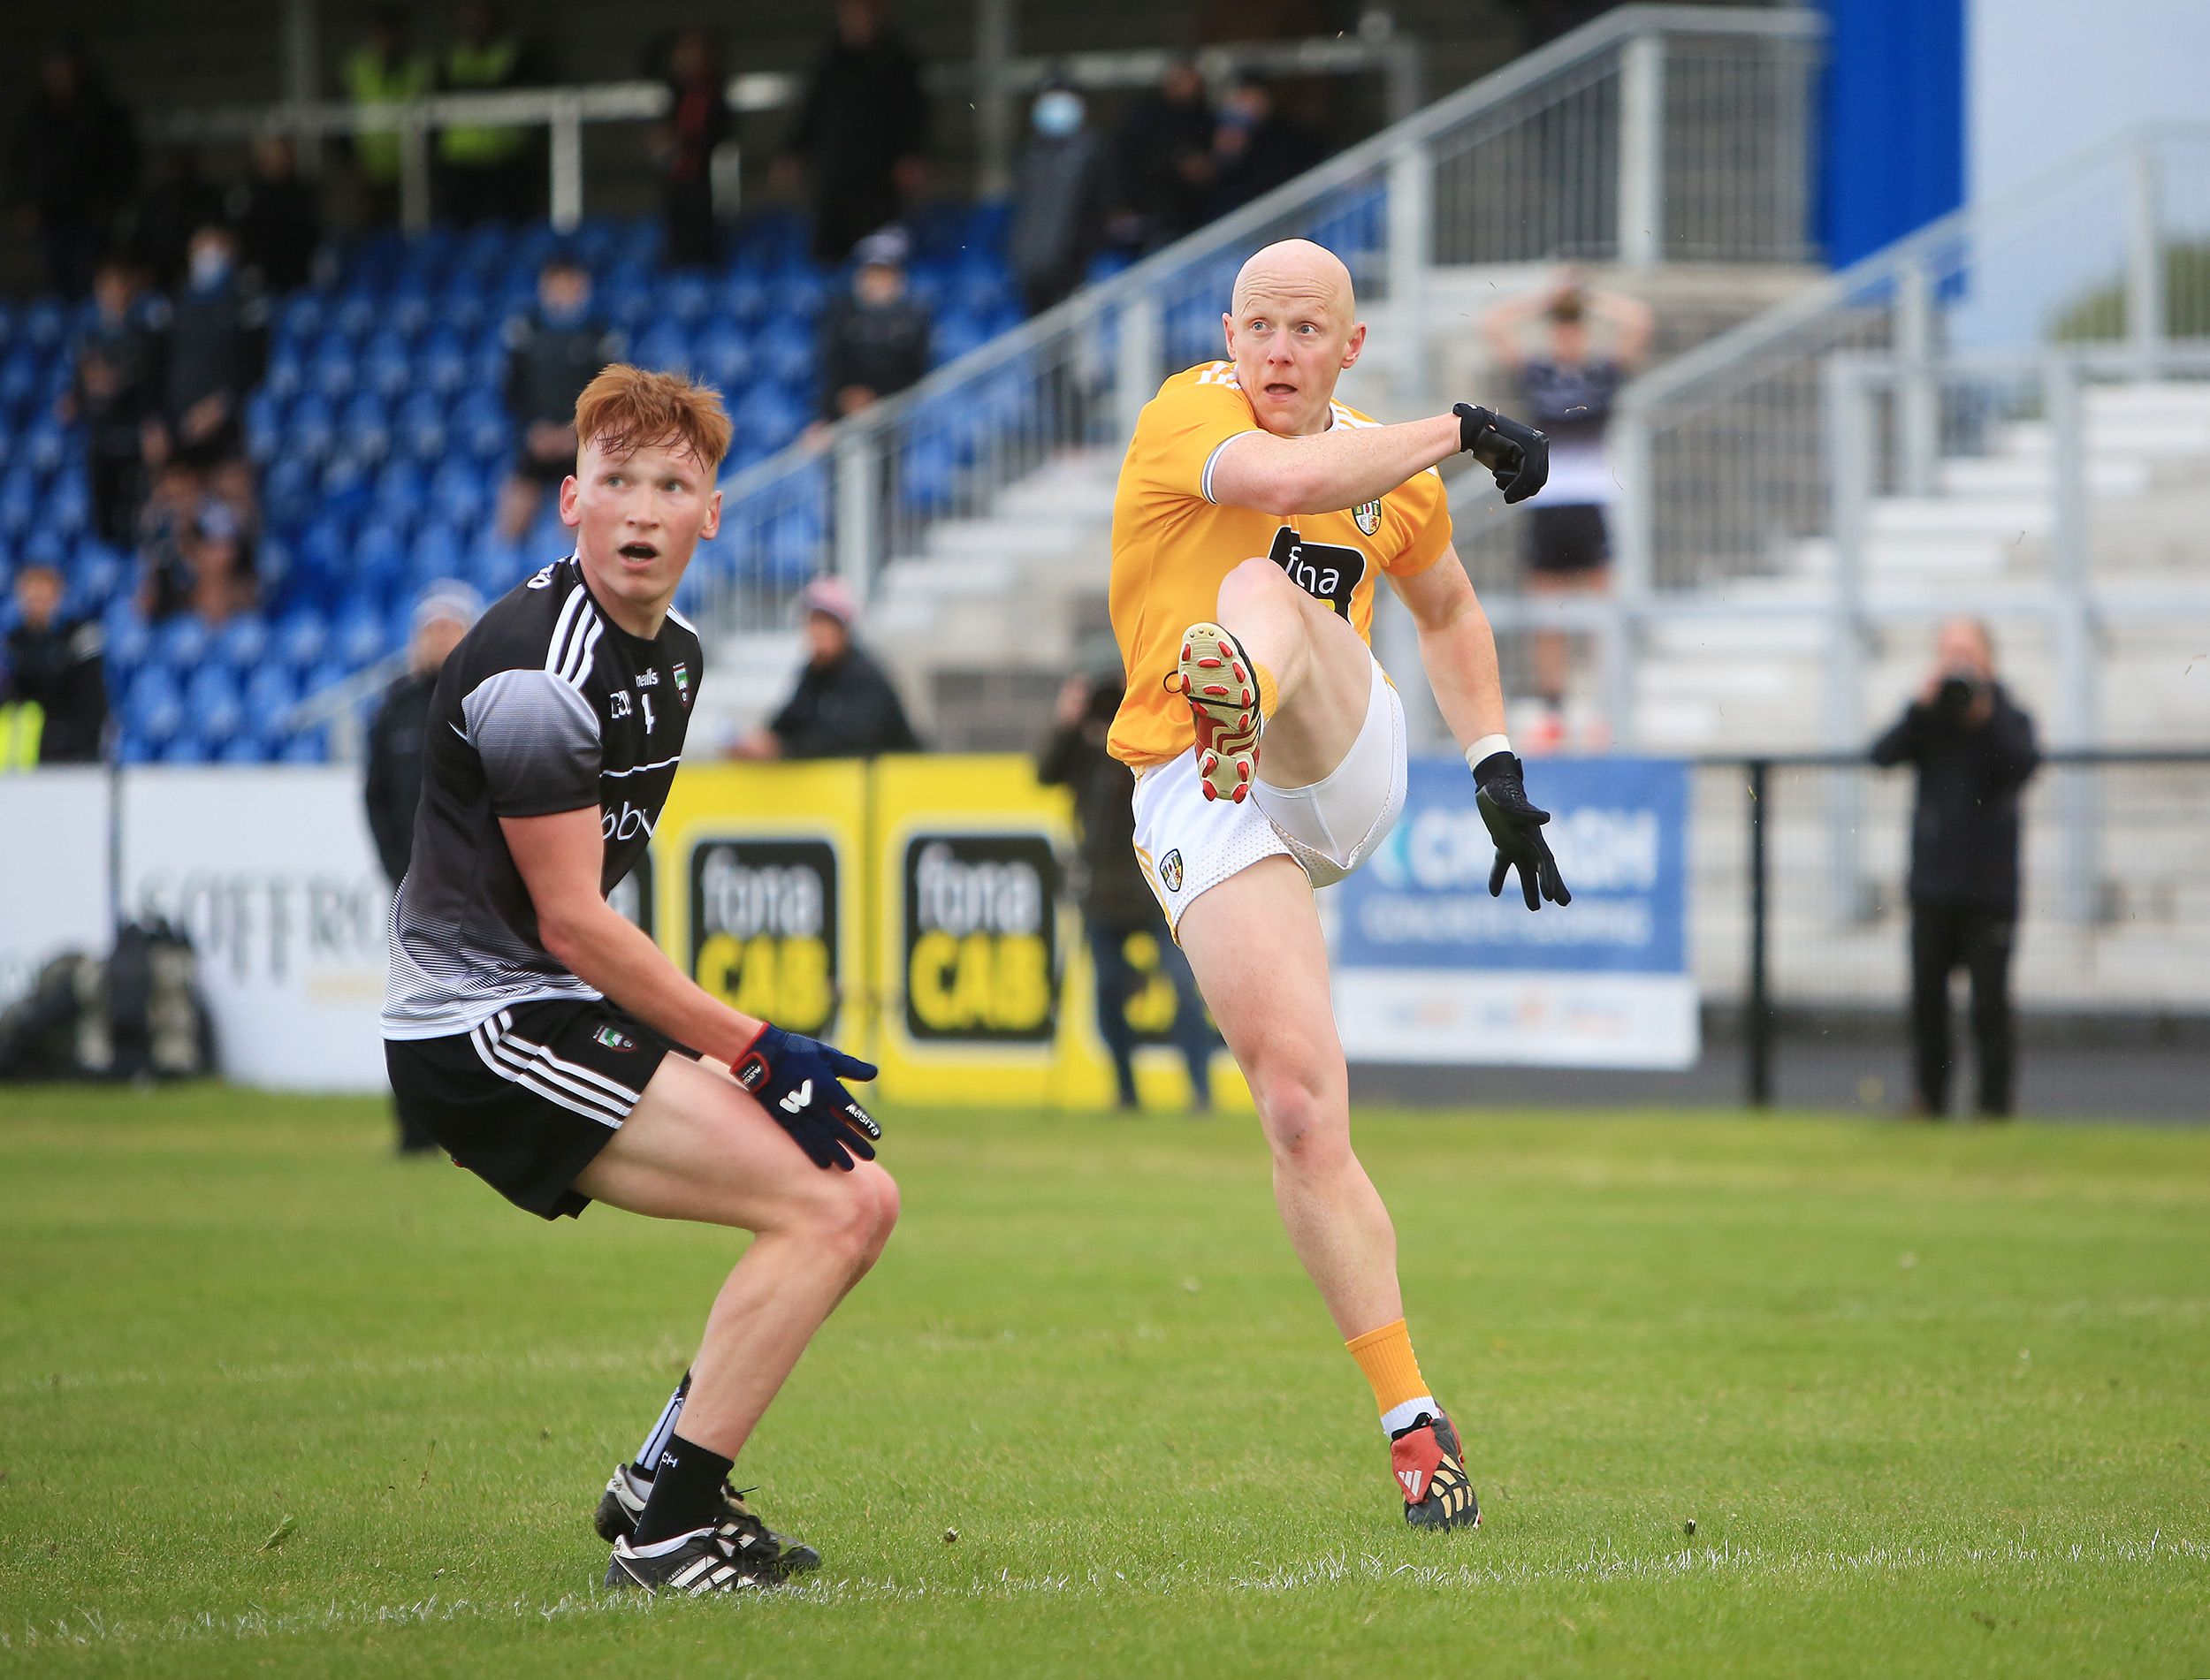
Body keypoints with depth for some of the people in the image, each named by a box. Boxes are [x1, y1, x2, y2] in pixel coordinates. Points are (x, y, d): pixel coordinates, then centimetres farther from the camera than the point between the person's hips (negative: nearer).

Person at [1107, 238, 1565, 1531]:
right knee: (1302, 1108, -18)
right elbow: (1289, 476, -24)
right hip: (1201, 800, -3)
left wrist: (1496, 765, 25)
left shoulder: (1398, 475, 17)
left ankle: (1247, 690, -68)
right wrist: (1457, 433, -14)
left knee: (1263, 588, -29)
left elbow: (1451, 614, 36)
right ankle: (1414, 1425, -12)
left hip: (1344, 764, 3)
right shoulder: (1187, 416, -1)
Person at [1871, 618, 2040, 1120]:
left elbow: (2024, 764, -16)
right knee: (1927, 994, 4)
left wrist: (1986, 718, -22)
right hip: (1933, 884, 2)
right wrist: (1922, 708, -16)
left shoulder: (2007, 717, 2)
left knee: (1990, 998, -2)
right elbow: (1883, 755, -8)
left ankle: (1996, 1097, 5)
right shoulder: (1927, 719, 7)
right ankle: (1930, 1093, 12)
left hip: (1990, 885, -2)